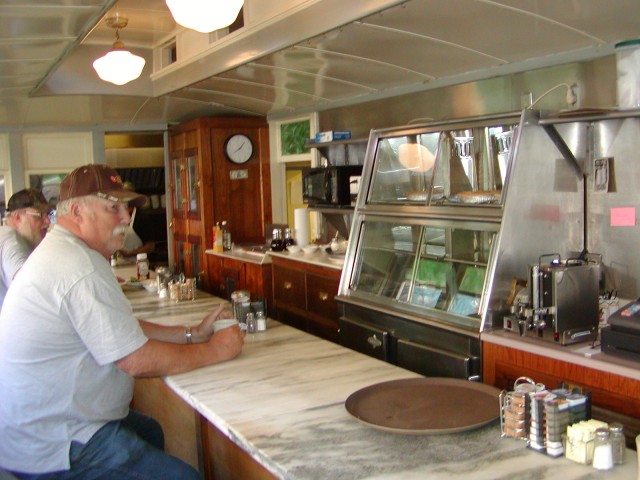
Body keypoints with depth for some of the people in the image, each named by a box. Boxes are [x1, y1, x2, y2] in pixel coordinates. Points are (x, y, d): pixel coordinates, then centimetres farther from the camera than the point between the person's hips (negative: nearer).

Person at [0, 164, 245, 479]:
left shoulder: (58, 251, 11)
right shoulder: (81, 268, -24)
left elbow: (125, 330, 14)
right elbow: (138, 361, -23)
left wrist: (192, 334, 5)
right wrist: (213, 351, -11)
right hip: (51, 448, -11)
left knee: (150, 430, 25)